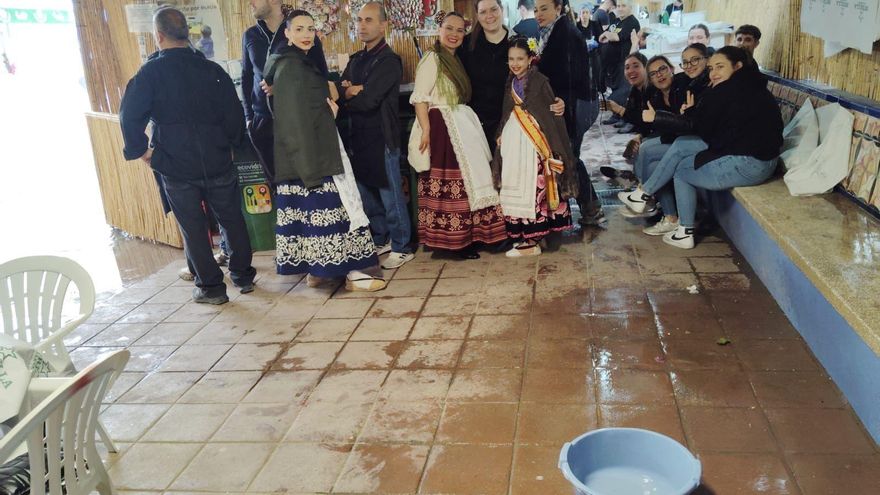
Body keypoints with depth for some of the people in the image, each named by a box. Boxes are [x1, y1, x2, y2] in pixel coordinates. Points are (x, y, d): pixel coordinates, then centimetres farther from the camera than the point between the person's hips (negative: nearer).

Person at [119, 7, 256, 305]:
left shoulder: (150, 73, -7)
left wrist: (140, 151, -3)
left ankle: (211, 287, 13)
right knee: (231, 219, 16)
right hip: (218, 163, 3)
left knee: (193, 227, 8)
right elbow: (235, 113, 1)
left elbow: (130, 115, -15)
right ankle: (243, 276, 25)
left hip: (176, 168, -2)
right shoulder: (213, 70, 1)